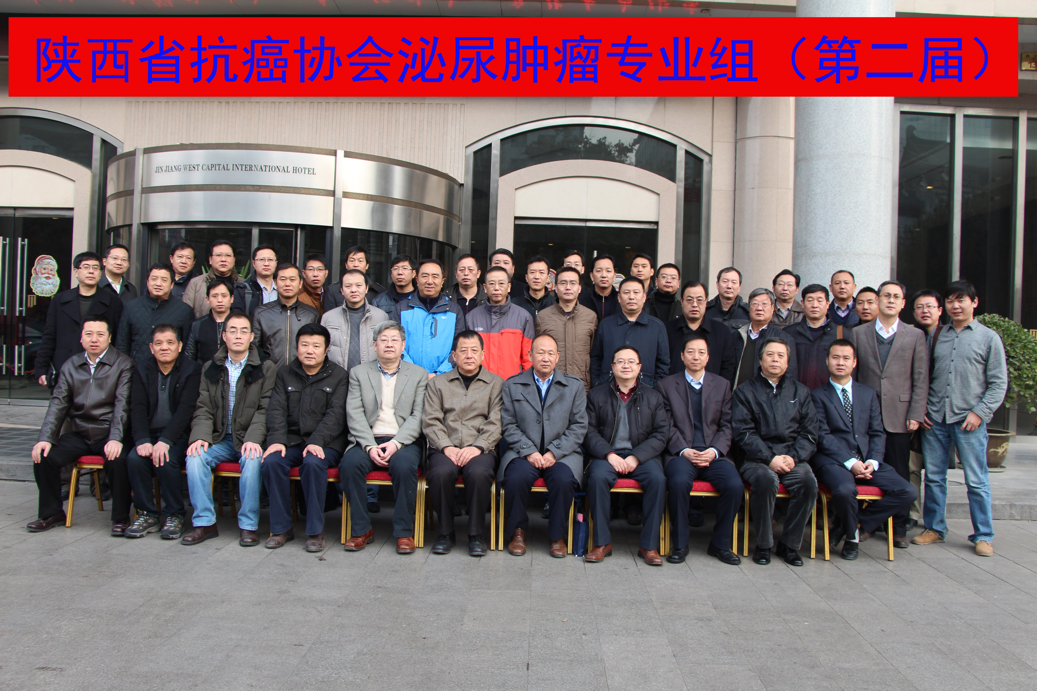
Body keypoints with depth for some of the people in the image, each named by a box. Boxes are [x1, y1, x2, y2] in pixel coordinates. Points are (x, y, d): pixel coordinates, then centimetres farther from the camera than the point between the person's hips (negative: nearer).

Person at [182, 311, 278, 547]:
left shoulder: (266, 369, 2)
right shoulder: (211, 368, 12)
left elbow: (265, 410, -6)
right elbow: (204, 409, 6)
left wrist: (254, 439, -22)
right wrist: (200, 436, -12)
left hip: (249, 440, -3)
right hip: (220, 438, 3)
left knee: (253, 460, -33)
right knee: (195, 457, -24)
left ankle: (248, 525, -20)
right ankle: (204, 522, -14)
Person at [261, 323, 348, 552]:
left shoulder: (338, 376, 5)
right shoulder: (285, 374, 15)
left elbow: (335, 415, -7)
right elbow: (276, 410, 5)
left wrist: (316, 442, -21)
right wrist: (277, 440, -13)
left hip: (325, 442, -3)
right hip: (291, 439, 3)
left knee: (313, 463, -33)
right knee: (272, 461, -26)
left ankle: (315, 531, -20)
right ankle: (281, 528, -12)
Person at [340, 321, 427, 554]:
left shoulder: (419, 375, 12)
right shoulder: (358, 373, 14)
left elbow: (418, 417, 1)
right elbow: (354, 414, 3)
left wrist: (396, 443, -15)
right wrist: (370, 446, -12)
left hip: (403, 442, -1)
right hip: (368, 441, 1)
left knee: (404, 466, -32)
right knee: (350, 464, -28)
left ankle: (404, 532, -17)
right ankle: (361, 529, -13)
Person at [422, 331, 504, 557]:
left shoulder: (495, 383, 13)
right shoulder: (438, 383, 17)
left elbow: (495, 423, 1)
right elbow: (430, 421, 6)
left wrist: (477, 447, -15)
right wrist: (447, 447, -10)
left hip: (480, 449, -1)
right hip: (445, 449, 1)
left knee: (479, 472, -34)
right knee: (441, 472, -32)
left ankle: (476, 534, -14)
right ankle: (446, 532, -11)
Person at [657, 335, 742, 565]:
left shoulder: (722, 385, 16)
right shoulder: (666, 385, 10)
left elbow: (726, 425, 10)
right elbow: (667, 426, 3)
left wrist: (714, 451, -8)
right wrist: (684, 451, -12)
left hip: (713, 454, 2)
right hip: (681, 453, -2)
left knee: (734, 484, -26)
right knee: (679, 481, -34)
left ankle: (720, 543, -4)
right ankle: (680, 544, -14)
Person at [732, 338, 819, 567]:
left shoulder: (800, 392, 17)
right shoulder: (745, 391, 9)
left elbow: (809, 432, 9)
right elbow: (743, 433, -2)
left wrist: (793, 457, -9)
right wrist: (770, 458, -14)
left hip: (792, 457, 2)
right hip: (757, 458, -2)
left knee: (809, 481, -28)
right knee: (766, 479, -34)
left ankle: (789, 544, -8)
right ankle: (763, 545, -13)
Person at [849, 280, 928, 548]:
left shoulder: (915, 336, 7)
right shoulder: (858, 334, 8)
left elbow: (921, 380, 3)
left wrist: (915, 414, -5)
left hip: (899, 416, 0)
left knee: (899, 474, 4)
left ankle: (899, 529, 14)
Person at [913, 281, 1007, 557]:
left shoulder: (989, 338, 3)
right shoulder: (937, 336, 10)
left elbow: (998, 383, 0)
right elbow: (924, 376, 14)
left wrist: (980, 412, -10)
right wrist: (921, 407, 3)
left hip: (969, 420, -3)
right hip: (935, 419, 3)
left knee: (976, 481, 1)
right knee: (933, 477, 9)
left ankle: (983, 536, 13)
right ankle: (934, 528, 21)